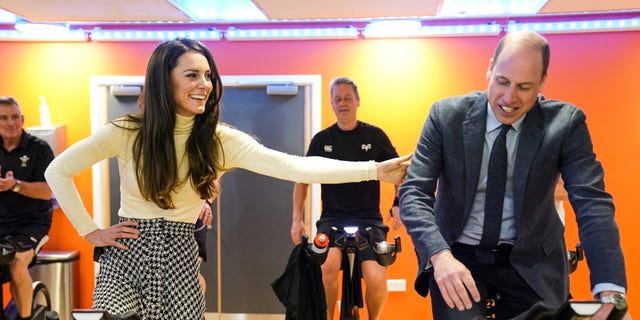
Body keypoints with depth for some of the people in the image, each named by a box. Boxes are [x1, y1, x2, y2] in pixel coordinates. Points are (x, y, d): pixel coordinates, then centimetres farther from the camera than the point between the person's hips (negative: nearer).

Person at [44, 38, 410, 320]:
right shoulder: (127, 132, -10)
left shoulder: (219, 140, -9)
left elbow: (294, 166, -20)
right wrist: (91, 231, -5)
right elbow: (58, 171, 1)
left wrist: (374, 170, -28)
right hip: (127, 258, -1)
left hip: (179, 262, 1)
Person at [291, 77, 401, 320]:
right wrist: (297, 219, 4)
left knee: (376, 279, -20)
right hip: (332, 218, 1)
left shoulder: (375, 135, 1)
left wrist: (399, 204, -6)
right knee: (328, 265, -29)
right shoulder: (322, 139, 4)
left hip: (369, 218, 0)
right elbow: (302, 179, 11)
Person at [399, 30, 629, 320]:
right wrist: (440, 255, -31)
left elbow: (592, 203, -16)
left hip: (532, 261, 1)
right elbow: (413, 193, -14)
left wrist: (610, 294, -28)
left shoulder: (565, 122, -10)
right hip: (457, 255, -1)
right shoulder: (447, 115, -11)